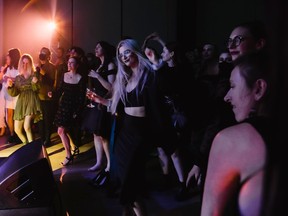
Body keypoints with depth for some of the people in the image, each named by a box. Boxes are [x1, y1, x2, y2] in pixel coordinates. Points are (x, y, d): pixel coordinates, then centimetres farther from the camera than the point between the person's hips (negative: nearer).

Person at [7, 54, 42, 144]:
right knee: (17, 129, 5)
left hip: (32, 102, -5)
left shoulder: (35, 75, 3)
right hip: (21, 103, 5)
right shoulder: (18, 78, 12)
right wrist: (10, 86, -13)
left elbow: (38, 90, -1)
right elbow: (14, 93, 6)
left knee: (27, 127, -25)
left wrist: (35, 83, -20)